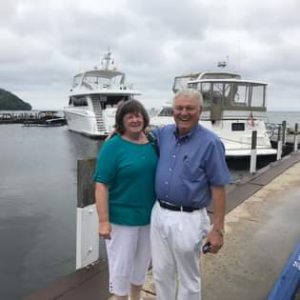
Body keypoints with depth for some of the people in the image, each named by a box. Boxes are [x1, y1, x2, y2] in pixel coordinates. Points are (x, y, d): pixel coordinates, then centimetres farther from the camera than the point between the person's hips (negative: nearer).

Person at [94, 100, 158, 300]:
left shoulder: (152, 143, 1)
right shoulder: (113, 146, -15)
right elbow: (101, 185, -17)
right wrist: (104, 221, -20)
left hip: (149, 217, 6)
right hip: (121, 219, -5)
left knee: (142, 263, 22)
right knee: (121, 266, 9)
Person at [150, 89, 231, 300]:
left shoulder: (210, 142, -14)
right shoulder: (164, 133, 2)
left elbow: (218, 188, -12)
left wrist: (218, 229, -13)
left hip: (187, 219, -5)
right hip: (159, 213, 5)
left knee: (188, 279, 15)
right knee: (161, 273, 21)